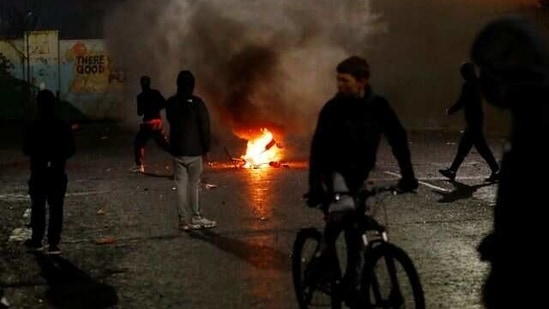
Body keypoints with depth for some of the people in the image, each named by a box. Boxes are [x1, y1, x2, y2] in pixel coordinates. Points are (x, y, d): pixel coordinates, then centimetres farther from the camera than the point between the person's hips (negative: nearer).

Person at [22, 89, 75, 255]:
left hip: (38, 174, 0)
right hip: (57, 174, 0)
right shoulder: (63, 126, -7)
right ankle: (53, 243, 2)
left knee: (38, 208, 13)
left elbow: (26, 150, -3)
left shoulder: (32, 127, -10)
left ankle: (37, 241, 21)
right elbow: (70, 150, -1)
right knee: (56, 209, 4)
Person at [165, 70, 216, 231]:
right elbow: (205, 128, -9)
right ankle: (196, 217, 10)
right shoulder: (197, 103, -11)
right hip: (194, 151, -3)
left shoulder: (171, 103, 1)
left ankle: (183, 220, 7)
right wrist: (206, 148, 0)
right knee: (194, 184, 5)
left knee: (181, 185, 6)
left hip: (177, 150, 3)